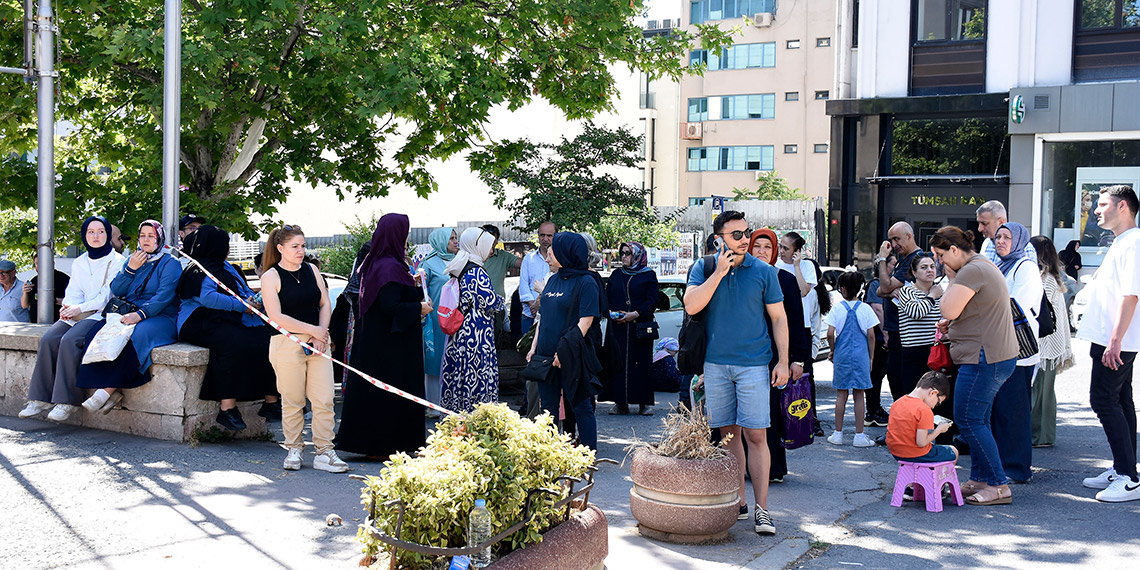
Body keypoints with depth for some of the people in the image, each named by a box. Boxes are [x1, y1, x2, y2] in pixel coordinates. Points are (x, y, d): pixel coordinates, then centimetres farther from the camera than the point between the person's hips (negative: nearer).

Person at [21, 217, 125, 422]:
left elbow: (108, 296, -7)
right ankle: (41, 398, -17)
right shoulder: (79, 263, 20)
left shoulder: (116, 261, 0)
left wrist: (81, 308, -16)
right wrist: (69, 307, -9)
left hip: (101, 314, -6)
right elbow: (74, 292, 14)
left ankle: (68, 401, -26)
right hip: (77, 314, 6)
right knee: (48, 339, -20)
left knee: (70, 340, -31)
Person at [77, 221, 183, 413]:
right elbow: (116, 290, 12)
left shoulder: (170, 263, 2)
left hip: (161, 317, -5)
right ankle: (114, 390, -29)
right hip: (129, 314, 6)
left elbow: (164, 296, -13)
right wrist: (130, 269, -3)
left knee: (135, 336, -37)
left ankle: (107, 390, -32)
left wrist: (140, 314, -26)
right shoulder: (133, 259, 21)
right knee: (96, 332, -24)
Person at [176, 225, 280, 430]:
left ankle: (271, 402, -15)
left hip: (230, 322, 9)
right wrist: (241, 305, -18)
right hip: (201, 324, -8)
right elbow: (207, 297, -21)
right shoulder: (199, 270, -4)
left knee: (266, 338, -15)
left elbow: (245, 290, 27)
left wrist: (252, 300, 3)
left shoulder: (226, 267, 24)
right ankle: (227, 408, -35)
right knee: (235, 343, -36)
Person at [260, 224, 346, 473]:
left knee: (324, 400, -1)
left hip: (318, 342, 4)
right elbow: (276, 316, -12)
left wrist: (321, 335, -4)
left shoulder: (312, 270, 12)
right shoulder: (270, 277, -4)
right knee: (292, 401, 4)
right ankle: (294, 449, 19)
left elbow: (325, 304, 12)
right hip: (287, 344, -4)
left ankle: (324, 453, 5)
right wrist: (313, 329, -12)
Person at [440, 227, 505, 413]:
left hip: (459, 332, 9)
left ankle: (457, 408, 19)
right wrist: (503, 302, 5)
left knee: (460, 371, 13)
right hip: (477, 333, -9)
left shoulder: (459, 269, 10)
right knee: (477, 376, -3)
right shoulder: (477, 272, -17)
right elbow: (490, 302, -15)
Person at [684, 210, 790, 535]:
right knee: (728, 433, 7)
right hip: (716, 363, 2)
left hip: (754, 364, -2)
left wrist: (783, 362, -1)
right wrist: (719, 272, -15)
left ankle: (761, 509, -1)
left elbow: (779, 318, 5)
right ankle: (737, 502, 17)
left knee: (756, 435, -6)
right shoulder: (704, 270, 5)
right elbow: (691, 306, -11)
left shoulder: (764, 272, 2)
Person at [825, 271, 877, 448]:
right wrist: (870, 357, 8)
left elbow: (830, 334, -7)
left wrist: (833, 350, 10)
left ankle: (838, 433, 11)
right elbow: (871, 335, -2)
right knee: (858, 396, 4)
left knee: (841, 395, 7)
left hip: (842, 356, 0)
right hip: (861, 356, 0)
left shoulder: (838, 309, -4)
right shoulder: (865, 309, -2)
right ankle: (859, 436, 6)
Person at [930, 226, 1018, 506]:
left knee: (968, 419, -7)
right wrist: (951, 322, 11)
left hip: (984, 359, -11)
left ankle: (998, 486, -4)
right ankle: (979, 479, 21)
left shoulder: (972, 271, -16)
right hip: (999, 356, 11)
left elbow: (948, 309, -21)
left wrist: (952, 278, -8)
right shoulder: (984, 265, 18)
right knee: (978, 420, 15)